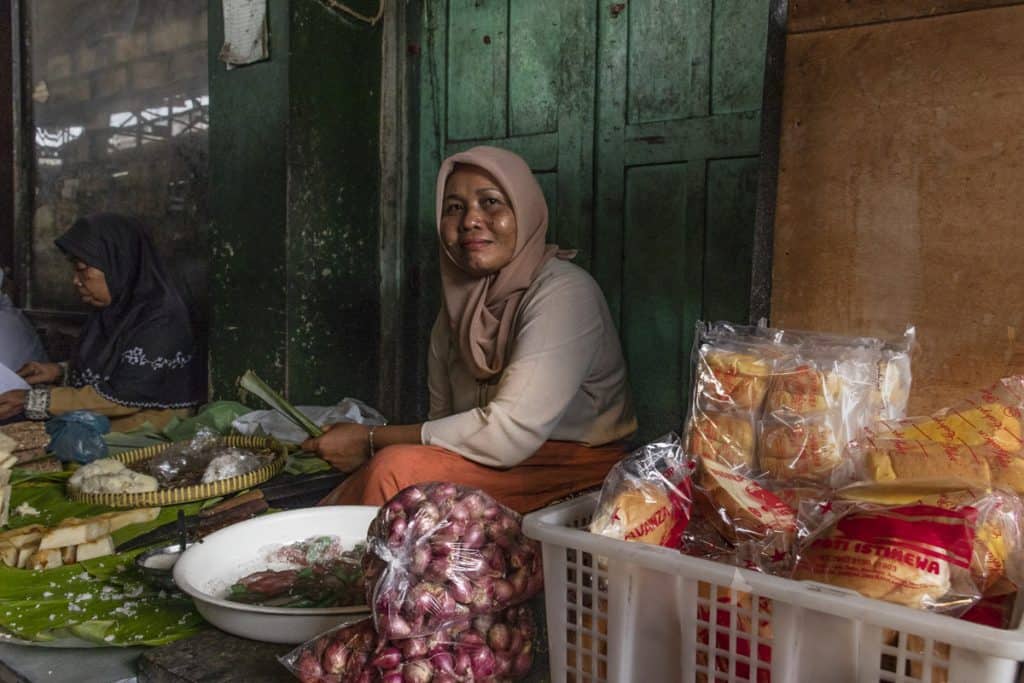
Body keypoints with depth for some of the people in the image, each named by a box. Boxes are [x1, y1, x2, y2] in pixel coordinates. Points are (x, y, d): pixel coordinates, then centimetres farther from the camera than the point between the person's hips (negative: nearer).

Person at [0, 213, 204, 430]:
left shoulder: (161, 319, -18)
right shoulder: (113, 308, 6)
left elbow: (122, 397, -19)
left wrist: (35, 401, -16)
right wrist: (60, 371, 3)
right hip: (103, 429, 8)